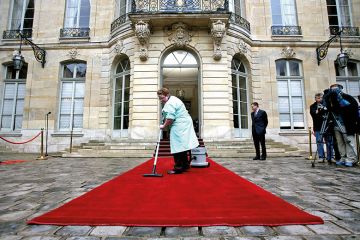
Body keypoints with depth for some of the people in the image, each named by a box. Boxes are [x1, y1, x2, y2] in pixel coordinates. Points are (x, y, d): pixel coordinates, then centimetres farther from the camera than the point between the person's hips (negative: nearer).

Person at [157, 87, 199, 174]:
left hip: (180, 126, -11)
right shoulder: (172, 99, 19)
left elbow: (170, 118, -21)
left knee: (177, 147, -7)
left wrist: (164, 126, -8)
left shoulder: (170, 104, -16)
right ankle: (185, 165, 24)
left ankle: (178, 168, -1)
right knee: (181, 146, 15)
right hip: (183, 125, 11)